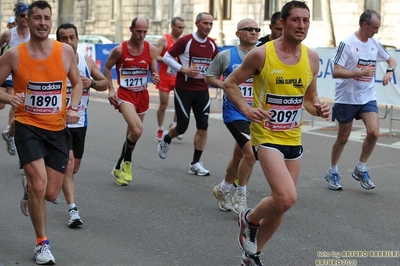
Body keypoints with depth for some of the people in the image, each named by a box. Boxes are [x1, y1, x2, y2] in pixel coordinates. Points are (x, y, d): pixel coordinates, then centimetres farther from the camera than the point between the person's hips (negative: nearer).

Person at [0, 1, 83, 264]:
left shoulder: (66, 51, -3)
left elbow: (77, 82, 12)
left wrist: (73, 108, -5)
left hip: (58, 129, 3)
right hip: (28, 126, -2)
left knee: (51, 193, 5)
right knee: (40, 183, -17)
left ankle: (29, 187, 44)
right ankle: (42, 244, 2)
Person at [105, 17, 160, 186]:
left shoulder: (151, 49, -2)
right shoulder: (119, 50, -9)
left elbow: (154, 72, 4)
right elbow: (107, 67, 4)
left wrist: (155, 78, -20)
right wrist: (110, 89, -4)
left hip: (142, 94, 4)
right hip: (125, 94, -4)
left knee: (132, 133, 12)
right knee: (137, 130, -25)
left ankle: (119, 168, 30)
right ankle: (127, 162, -1)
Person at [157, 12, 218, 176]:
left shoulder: (212, 44, 3)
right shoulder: (185, 41, -12)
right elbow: (167, 57, -9)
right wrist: (183, 69, -20)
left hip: (202, 90, 5)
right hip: (184, 90, -5)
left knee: (203, 127, -2)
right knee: (182, 127, 0)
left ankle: (195, 164, 7)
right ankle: (166, 138, 35)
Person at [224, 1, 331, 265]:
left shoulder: (312, 58, 2)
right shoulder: (261, 54, -12)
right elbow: (231, 83, -1)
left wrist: (319, 108, -8)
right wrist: (246, 108, -18)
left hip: (293, 139, 6)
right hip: (267, 136, -6)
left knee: (281, 205, 12)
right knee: (287, 198, -22)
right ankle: (249, 219, 10)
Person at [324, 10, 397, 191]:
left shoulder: (374, 44, 5)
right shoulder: (347, 44, -13)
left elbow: (391, 60, 19)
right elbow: (336, 72, -19)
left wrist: (389, 71, -3)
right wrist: (361, 72, -25)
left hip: (367, 97, 5)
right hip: (347, 98, -4)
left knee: (373, 132, -13)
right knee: (343, 138, 7)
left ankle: (360, 170, 6)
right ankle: (332, 173, 27)